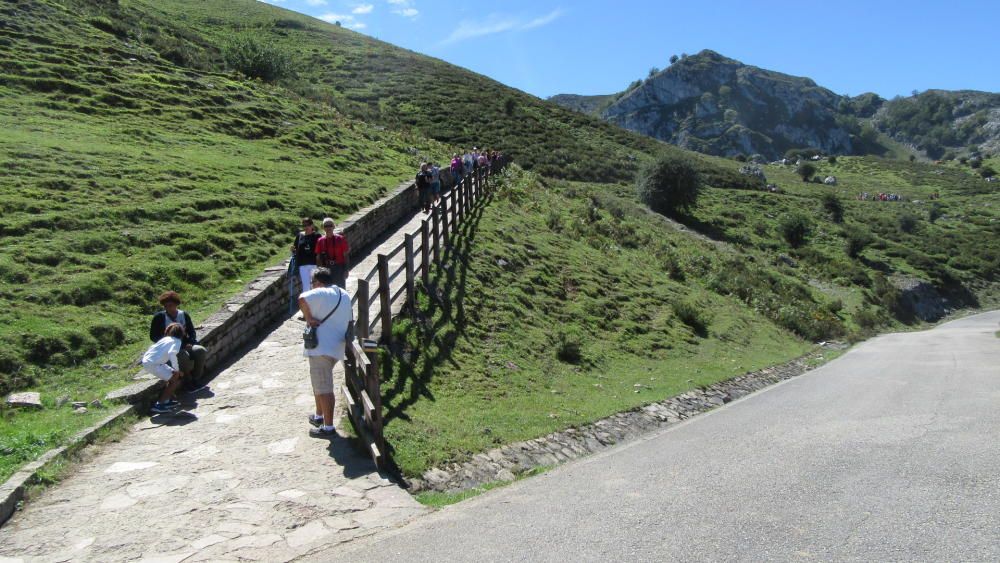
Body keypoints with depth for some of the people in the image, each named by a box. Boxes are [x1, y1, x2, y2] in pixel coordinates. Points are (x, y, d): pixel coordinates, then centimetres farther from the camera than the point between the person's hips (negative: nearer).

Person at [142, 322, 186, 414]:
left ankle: (168, 400, 28)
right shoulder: (177, 341, -4)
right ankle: (158, 405, -4)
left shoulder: (166, 339, 18)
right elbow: (172, 354, -23)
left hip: (147, 360, 8)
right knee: (175, 381, -2)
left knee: (174, 376, 20)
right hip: (153, 364, -8)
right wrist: (177, 370, -14)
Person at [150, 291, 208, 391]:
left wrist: (190, 343, -8)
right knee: (183, 356, -36)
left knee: (201, 351, -25)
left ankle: (196, 379, -10)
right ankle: (188, 382, -16)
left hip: (185, 345, 4)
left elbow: (192, 332, 12)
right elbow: (153, 336, -2)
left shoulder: (184, 315, 7)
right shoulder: (159, 317, -4)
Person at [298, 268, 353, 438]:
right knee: (320, 383, 25)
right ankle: (319, 416, 36)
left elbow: (302, 298, -30)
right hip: (336, 347, 9)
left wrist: (308, 318, -19)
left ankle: (328, 427, -1)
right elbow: (349, 321, 19)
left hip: (320, 348, -9)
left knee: (324, 389, -5)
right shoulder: (345, 296, 14)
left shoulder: (321, 293, -11)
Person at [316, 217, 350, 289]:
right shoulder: (320, 241, 2)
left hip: (339, 267, -3)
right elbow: (318, 258, 7)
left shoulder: (341, 239, -5)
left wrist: (346, 270, -7)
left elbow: (346, 256, -3)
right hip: (326, 269, 3)